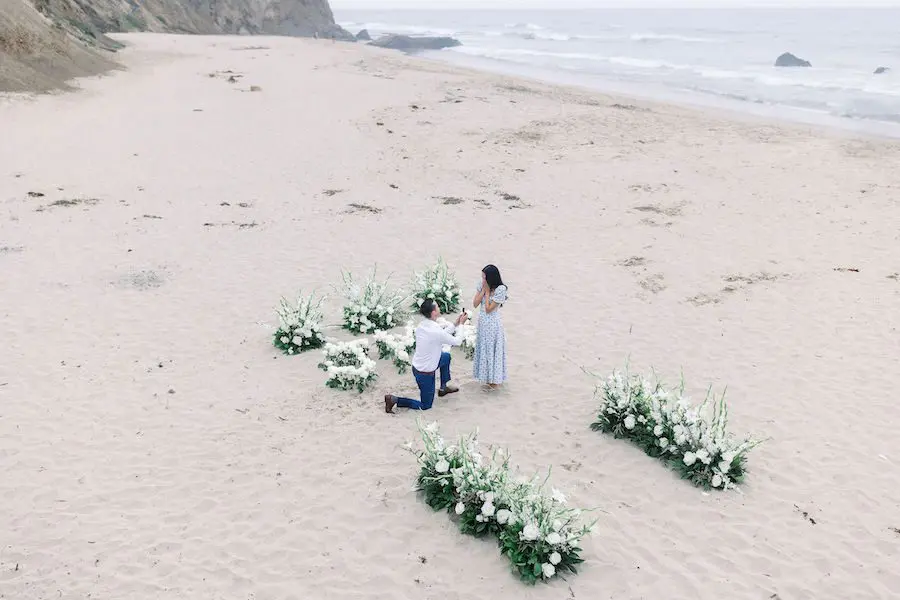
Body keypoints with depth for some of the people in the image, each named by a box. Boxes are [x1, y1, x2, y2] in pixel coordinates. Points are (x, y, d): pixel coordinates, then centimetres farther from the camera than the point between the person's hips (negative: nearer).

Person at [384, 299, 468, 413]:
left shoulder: (422, 326, -7)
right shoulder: (435, 332, -31)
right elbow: (457, 342, -14)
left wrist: (455, 324, 10)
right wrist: (461, 324, -1)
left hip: (417, 365, 8)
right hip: (425, 374, -8)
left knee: (446, 356, 28)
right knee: (425, 406, 10)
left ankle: (444, 387, 42)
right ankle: (395, 400, 3)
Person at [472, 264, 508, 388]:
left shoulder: (500, 289, -22)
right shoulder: (482, 285, -3)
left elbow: (488, 309, -22)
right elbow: (475, 304, -7)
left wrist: (487, 291, -20)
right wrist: (483, 290, -15)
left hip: (493, 324, -7)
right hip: (482, 322, 7)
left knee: (493, 350, 6)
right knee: (484, 349, 17)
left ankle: (496, 379, 22)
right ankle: (487, 376, 34)